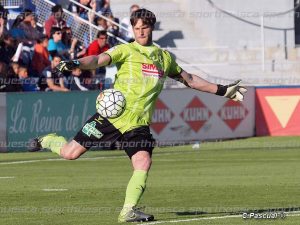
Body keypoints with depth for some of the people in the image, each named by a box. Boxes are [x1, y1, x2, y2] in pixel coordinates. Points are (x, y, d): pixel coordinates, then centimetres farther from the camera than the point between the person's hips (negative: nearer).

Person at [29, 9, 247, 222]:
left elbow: (190, 79, 27)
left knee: (144, 164, -19)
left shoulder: (164, 57, 15)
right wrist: (76, 63, -37)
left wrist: (222, 90, 26)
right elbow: (98, 60, -16)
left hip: (138, 125, 3)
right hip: (112, 115, -3)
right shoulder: (126, 50, -1)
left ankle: (128, 211, -12)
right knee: (70, 153, -2)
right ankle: (48, 140, 31)